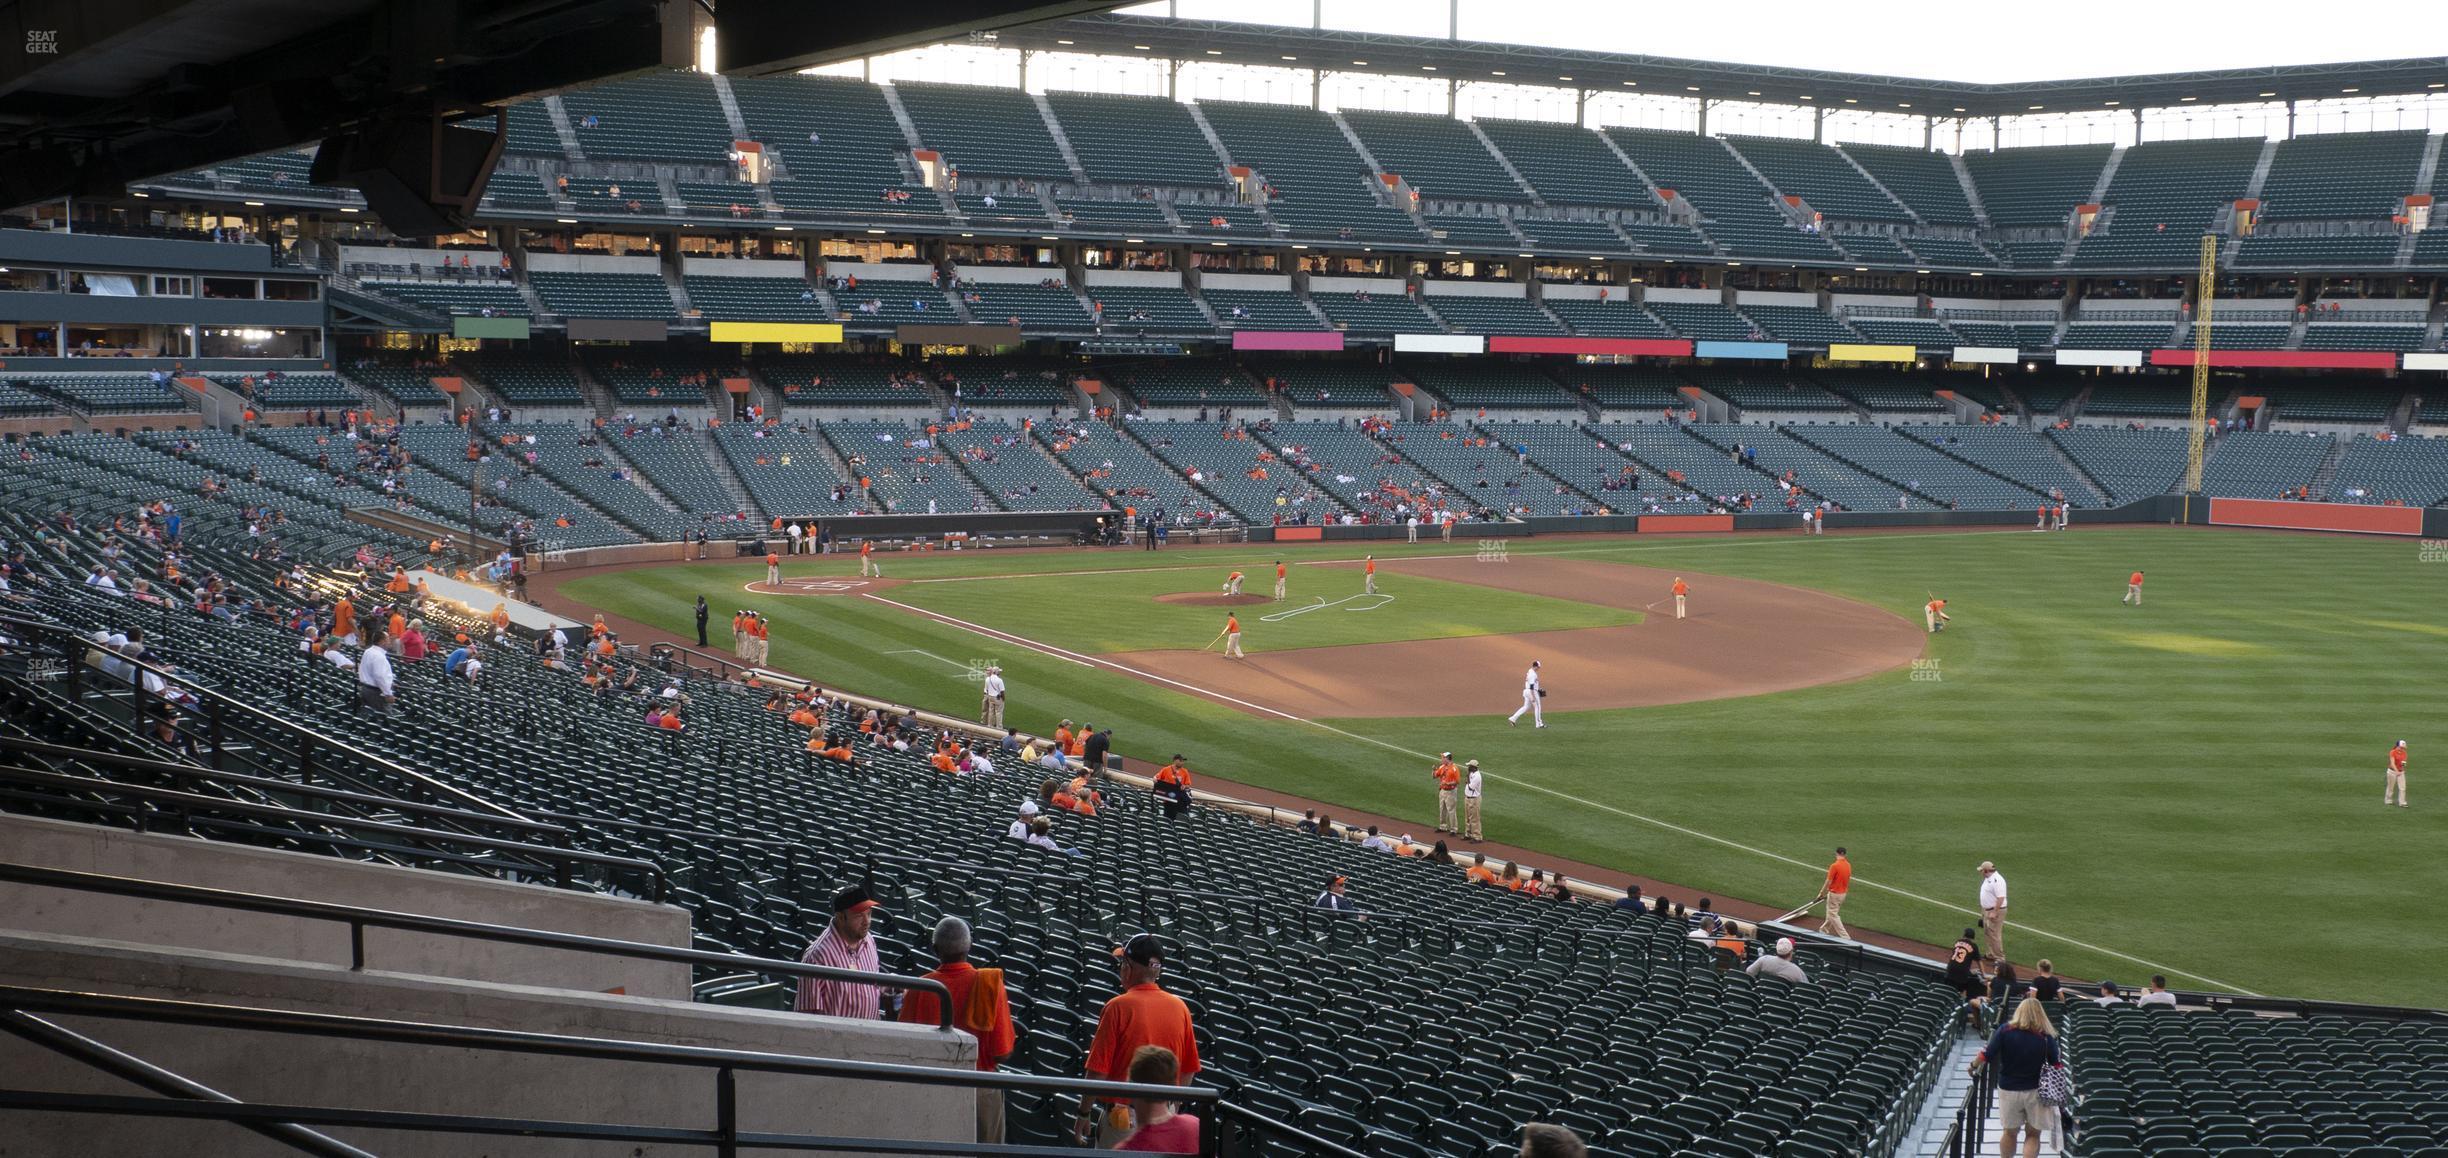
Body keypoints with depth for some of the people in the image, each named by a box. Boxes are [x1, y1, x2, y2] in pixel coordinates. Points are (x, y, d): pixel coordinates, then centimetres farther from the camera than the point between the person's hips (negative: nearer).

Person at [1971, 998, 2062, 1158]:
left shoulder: (2005, 1030, -10)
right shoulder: (2046, 1036, -12)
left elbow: (1988, 1055, -11)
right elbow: (2056, 1065, -8)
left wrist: (1974, 1065, 6)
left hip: (2008, 1089, 1)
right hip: (2035, 1091, -1)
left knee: (2009, 1131, 17)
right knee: (2033, 1134, 9)